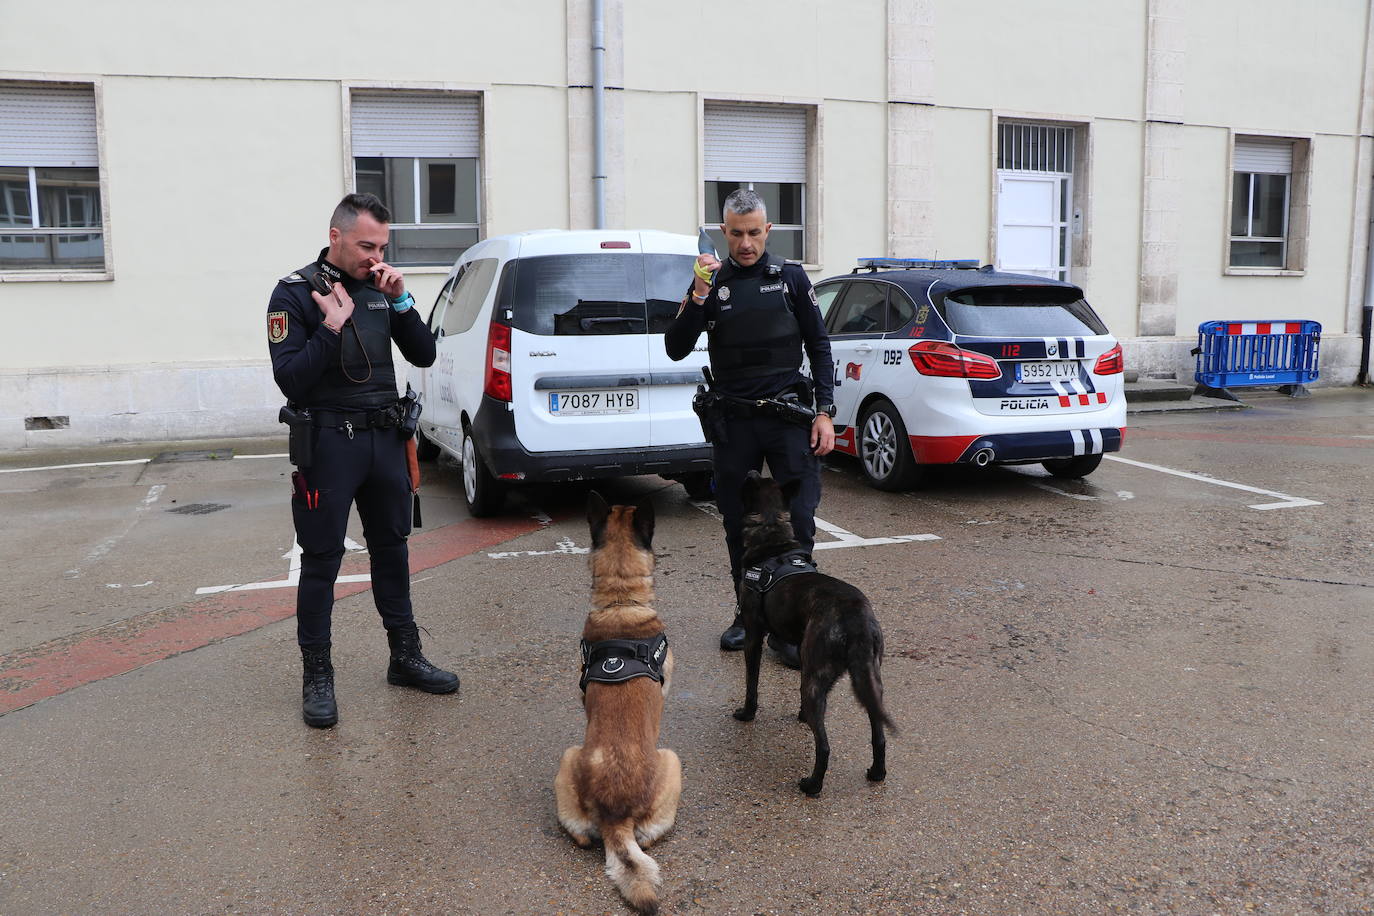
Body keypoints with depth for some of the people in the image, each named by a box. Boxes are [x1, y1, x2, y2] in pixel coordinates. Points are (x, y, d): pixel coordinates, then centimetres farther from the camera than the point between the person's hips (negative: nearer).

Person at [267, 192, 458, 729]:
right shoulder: (295, 293, -7)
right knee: (321, 560, 1)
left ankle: (405, 658, 26)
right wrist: (332, 328, -22)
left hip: (385, 438, 5)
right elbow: (289, 379, -13)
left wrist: (401, 302, -8)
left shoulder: (382, 287, 7)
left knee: (392, 549, 13)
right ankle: (317, 677, 14)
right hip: (328, 441, -5)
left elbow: (424, 356, 5)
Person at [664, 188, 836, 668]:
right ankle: (749, 613, 25)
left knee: (798, 521, -6)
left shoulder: (790, 277, 5)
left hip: (789, 417, -1)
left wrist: (824, 411, -2)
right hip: (733, 424, 1)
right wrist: (698, 298, -16)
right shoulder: (711, 282, 6)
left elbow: (819, 346, 7)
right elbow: (675, 349, -2)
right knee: (738, 525, 9)